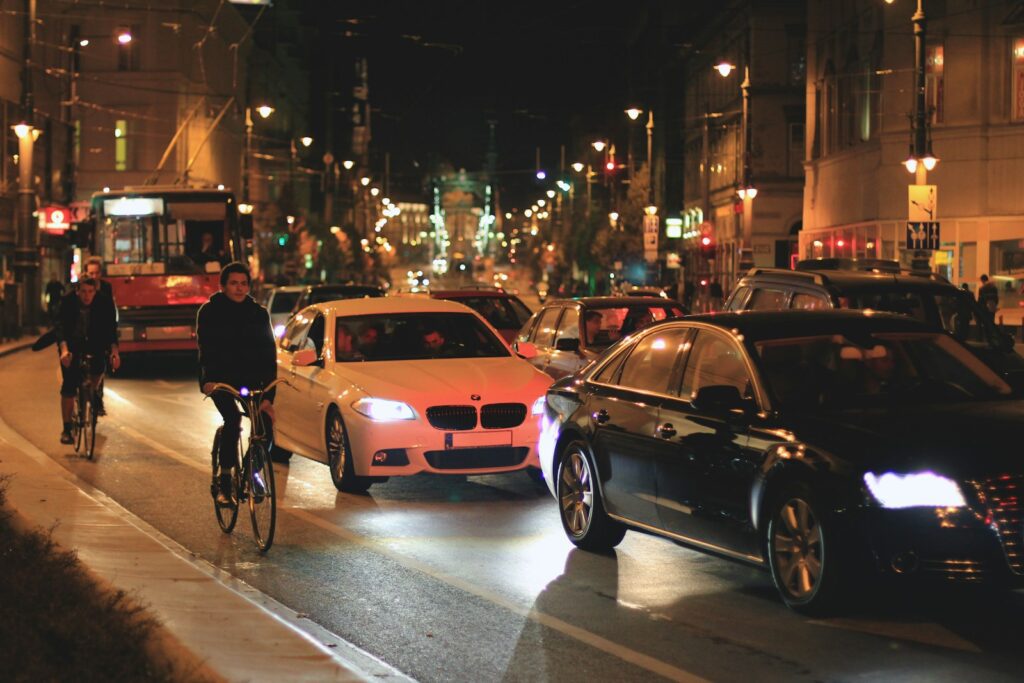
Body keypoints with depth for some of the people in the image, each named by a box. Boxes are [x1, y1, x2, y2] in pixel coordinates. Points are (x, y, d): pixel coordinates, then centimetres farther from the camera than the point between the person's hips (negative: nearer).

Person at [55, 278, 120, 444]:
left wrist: (114, 350, -35)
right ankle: (66, 429, 0)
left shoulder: (102, 306, -15)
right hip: (72, 346, -2)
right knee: (69, 386, -10)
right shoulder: (68, 303, -19)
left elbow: (110, 328, -19)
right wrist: (64, 350, -44)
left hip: (93, 345, 2)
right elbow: (59, 327, -27)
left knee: (100, 368, -25)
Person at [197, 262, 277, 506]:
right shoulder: (209, 312, -7)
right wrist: (208, 380, -36)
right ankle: (224, 481, -19)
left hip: (250, 378, 3)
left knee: (265, 421, -16)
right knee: (232, 419, -28)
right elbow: (206, 349, -18)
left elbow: (268, 355, -8)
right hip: (219, 378, -3)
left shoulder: (258, 314, -2)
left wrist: (268, 396, -18)